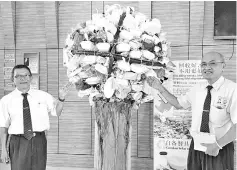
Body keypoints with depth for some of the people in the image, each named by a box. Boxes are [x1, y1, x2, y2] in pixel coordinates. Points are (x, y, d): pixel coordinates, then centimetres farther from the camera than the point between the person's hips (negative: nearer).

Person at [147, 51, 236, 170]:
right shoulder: (197, 89, 5)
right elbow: (179, 104, 17)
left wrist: (218, 145, -23)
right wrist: (160, 89, 8)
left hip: (220, 150, -5)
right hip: (196, 146, 5)